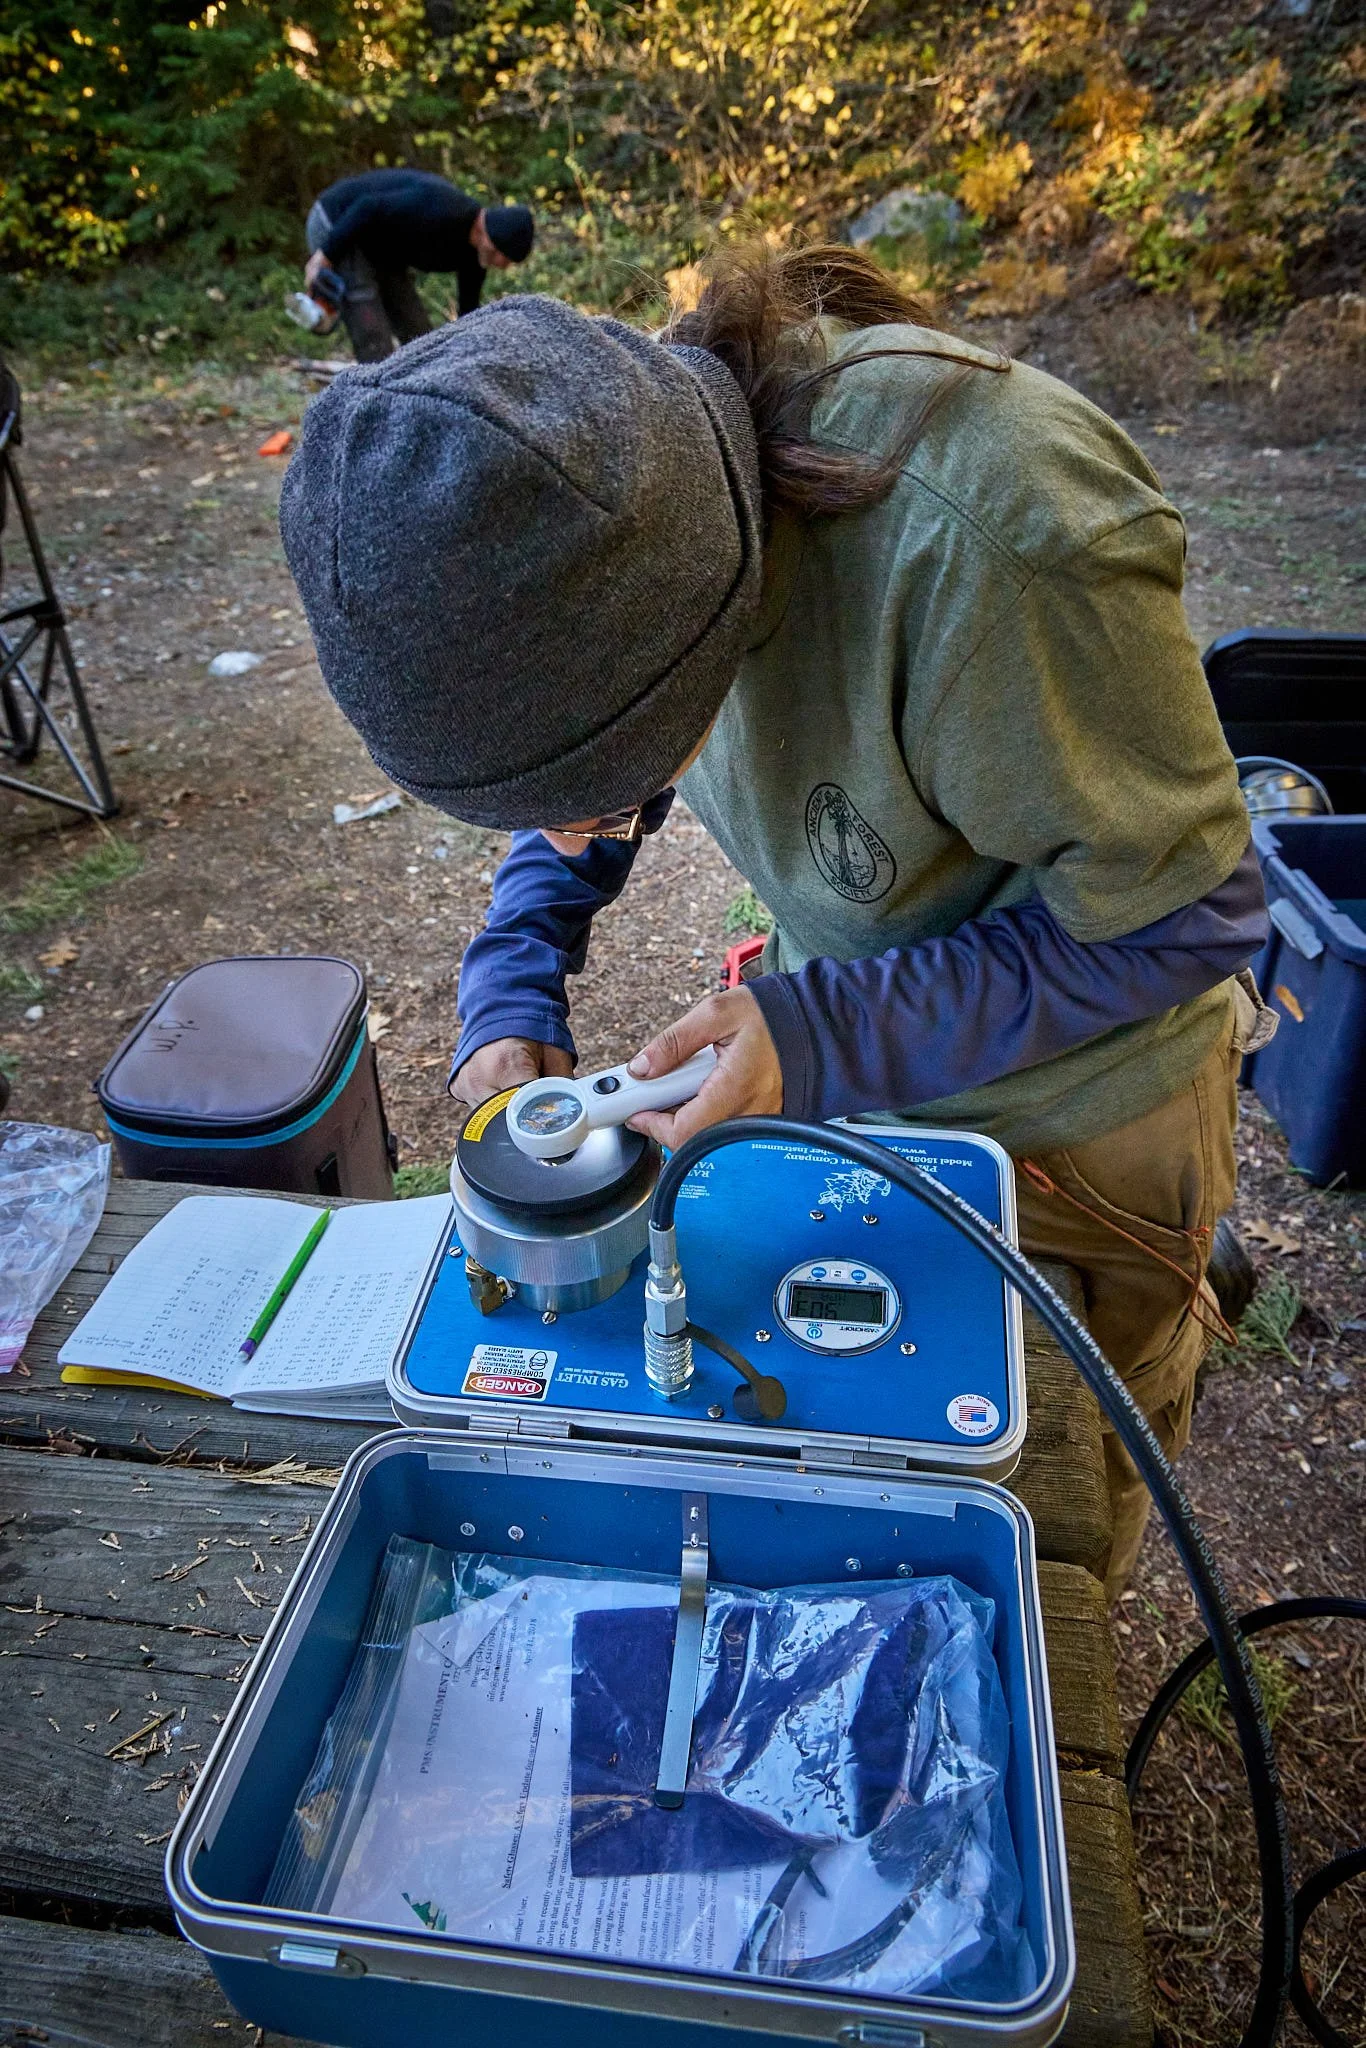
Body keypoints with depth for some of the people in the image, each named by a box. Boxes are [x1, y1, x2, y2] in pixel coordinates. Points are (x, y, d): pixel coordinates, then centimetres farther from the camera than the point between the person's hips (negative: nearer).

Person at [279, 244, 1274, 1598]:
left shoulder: (989, 533, -41)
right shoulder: (610, 471, -18)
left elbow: (1185, 919, -27)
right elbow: (579, 757, 2)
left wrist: (826, 1039, -33)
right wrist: (513, 991, -13)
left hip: (1075, 1098, -5)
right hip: (849, 1041, 5)